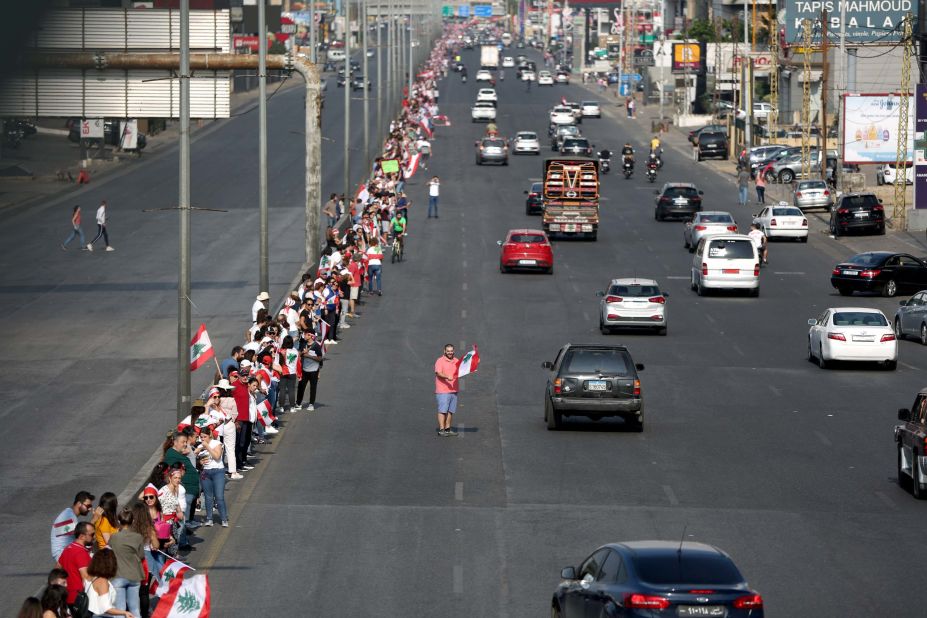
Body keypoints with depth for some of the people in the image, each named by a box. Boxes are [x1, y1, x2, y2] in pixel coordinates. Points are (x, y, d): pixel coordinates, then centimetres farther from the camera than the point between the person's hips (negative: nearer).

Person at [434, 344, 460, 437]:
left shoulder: (456, 361, 14)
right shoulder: (440, 361, -7)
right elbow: (438, 373, -18)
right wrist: (447, 377, -36)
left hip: (453, 390, 7)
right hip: (443, 391, -7)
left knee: (450, 411, 10)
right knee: (442, 410, -7)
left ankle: (448, 429, 17)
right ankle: (441, 429, -7)